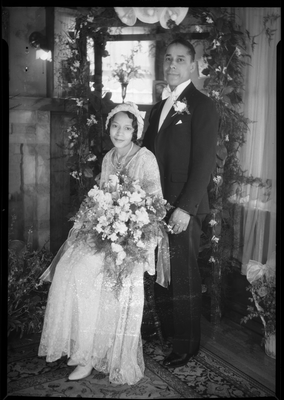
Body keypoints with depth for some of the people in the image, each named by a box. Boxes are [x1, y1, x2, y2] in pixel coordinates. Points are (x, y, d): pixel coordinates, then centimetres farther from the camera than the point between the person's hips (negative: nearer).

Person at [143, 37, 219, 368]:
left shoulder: (201, 105, -6)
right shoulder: (159, 108, 17)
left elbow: (204, 162, -13)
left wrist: (185, 208, -18)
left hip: (182, 209, -6)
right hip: (156, 205, 6)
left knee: (184, 277, 5)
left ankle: (187, 344, 22)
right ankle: (166, 331, 30)